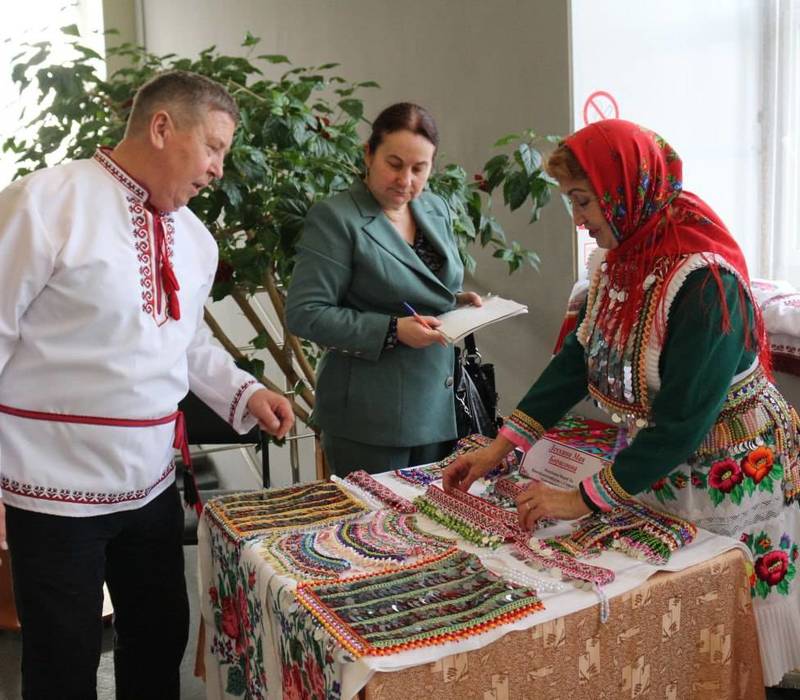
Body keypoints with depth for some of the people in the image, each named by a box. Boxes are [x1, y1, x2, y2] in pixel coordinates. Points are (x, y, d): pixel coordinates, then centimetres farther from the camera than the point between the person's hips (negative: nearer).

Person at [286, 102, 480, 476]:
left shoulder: (437, 210, 10)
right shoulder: (335, 218, -11)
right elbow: (303, 314, -15)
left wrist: (458, 300, 0)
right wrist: (392, 330, -21)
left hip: (438, 406, 7)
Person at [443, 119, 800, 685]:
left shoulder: (704, 278, -27)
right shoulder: (619, 260, -2)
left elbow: (684, 419, -28)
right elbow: (578, 359, 3)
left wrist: (586, 499, -23)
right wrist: (500, 448, -1)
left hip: (725, 478, -7)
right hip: (654, 465, 7)